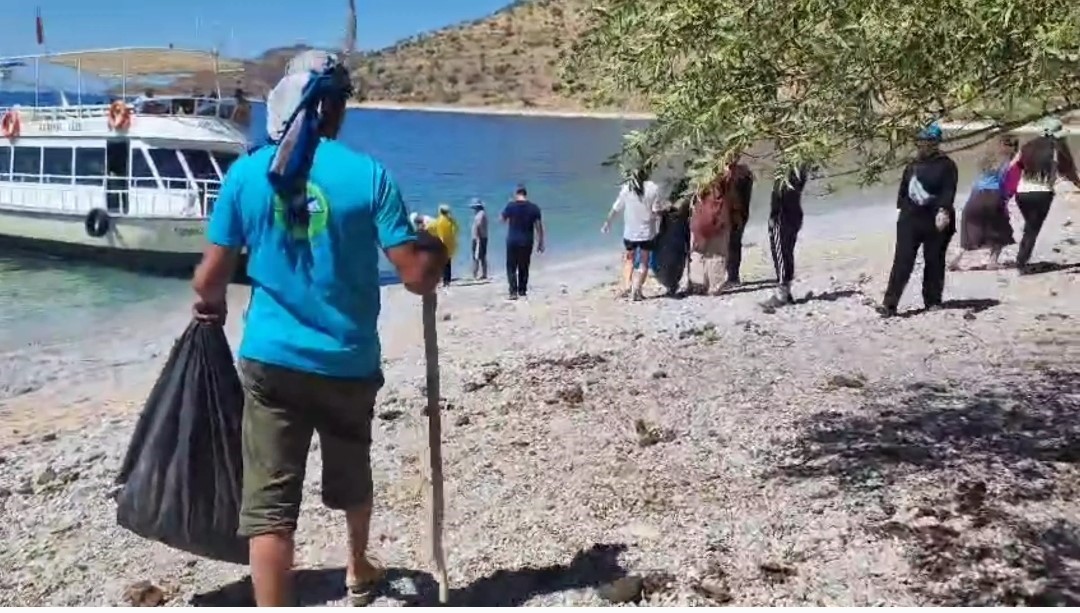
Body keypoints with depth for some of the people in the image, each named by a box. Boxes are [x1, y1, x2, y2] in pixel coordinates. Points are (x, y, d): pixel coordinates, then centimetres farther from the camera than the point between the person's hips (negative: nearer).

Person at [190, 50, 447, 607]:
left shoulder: (247, 173, -4)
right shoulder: (368, 174, -9)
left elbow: (210, 278, 0)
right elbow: (417, 277, -12)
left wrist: (208, 306, 24)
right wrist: (437, 250, 11)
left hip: (271, 360, 0)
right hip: (349, 362, 1)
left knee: (269, 503, 3)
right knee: (351, 477, 24)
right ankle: (358, 570, 49)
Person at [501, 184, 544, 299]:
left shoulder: (510, 205, -6)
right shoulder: (534, 208, -1)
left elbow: (503, 220, 9)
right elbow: (539, 227, -2)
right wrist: (540, 243, 6)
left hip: (512, 241, -2)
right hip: (527, 242, 2)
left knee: (511, 267, 3)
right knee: (524, 267, 15)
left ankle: (513, 292, -8)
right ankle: (522, 291, 21)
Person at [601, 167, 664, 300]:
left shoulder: (626, 188, -4)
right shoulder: (654, 188, -9)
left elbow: (616, 209, 3)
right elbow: (656, 211, -10)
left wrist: (607, 222, 17)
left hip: (630, 231, 1)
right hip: (647, 232, -1)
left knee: (628, 259, 19)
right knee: (644, 263, 11)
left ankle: (626, 285, 4)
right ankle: (636, 289, 4)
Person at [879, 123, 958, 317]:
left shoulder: (946, 165, -3)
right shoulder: (913, 165, 12)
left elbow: (949, 191, -14)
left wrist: (943, 211, -27)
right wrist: (902, 209, 17)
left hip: (936, 221, -4)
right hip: (910, 218, 4)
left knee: (934, 261, 7)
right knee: (902, 261, -4)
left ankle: (932, 301, 19)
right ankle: (890, 303, -8)